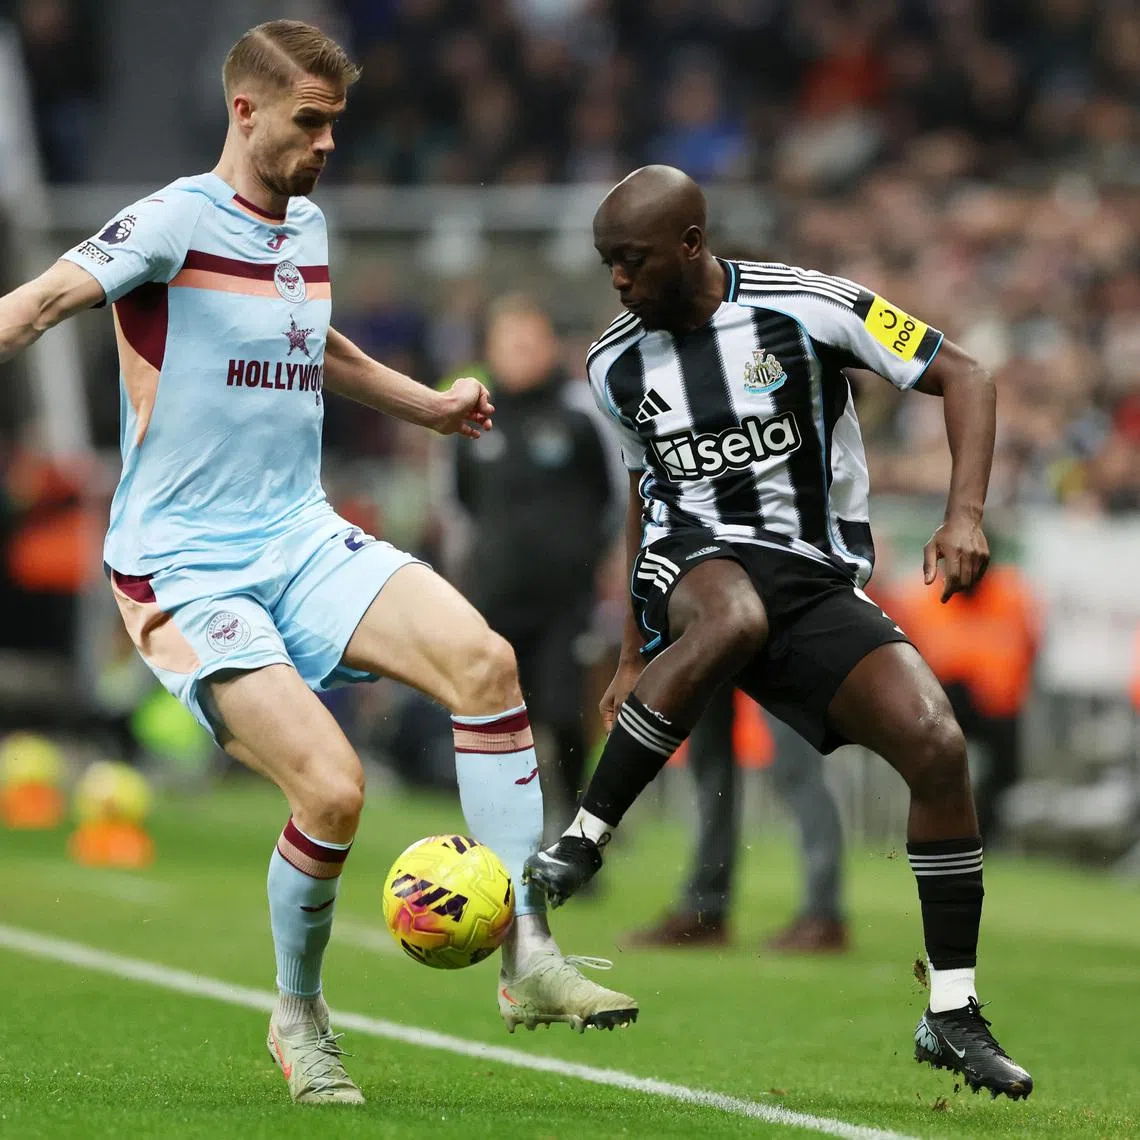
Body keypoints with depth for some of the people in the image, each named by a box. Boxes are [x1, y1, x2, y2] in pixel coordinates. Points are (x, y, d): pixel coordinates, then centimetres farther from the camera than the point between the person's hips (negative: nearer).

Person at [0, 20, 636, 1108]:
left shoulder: (306, 229, 14)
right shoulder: (177, 221, -10)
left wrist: (428, 405, 41)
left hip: (302, 539, 7)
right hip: (183, 569, -7)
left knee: (483, 658, -19)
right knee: (332, 788, -21)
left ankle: (528, 958, -15)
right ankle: (297, 1018, 7)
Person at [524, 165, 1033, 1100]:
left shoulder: (805, 307, -8)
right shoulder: (616, 365, 5)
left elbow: (963, 377, -3)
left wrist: (966, 515, -17)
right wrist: (635, 656, 24)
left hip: (818, 578, 0)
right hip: (694, 565, 0)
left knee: (937, 743, -21)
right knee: (733, 617, -40)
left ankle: (952, 1018, -9)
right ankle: (578, 847, -35)